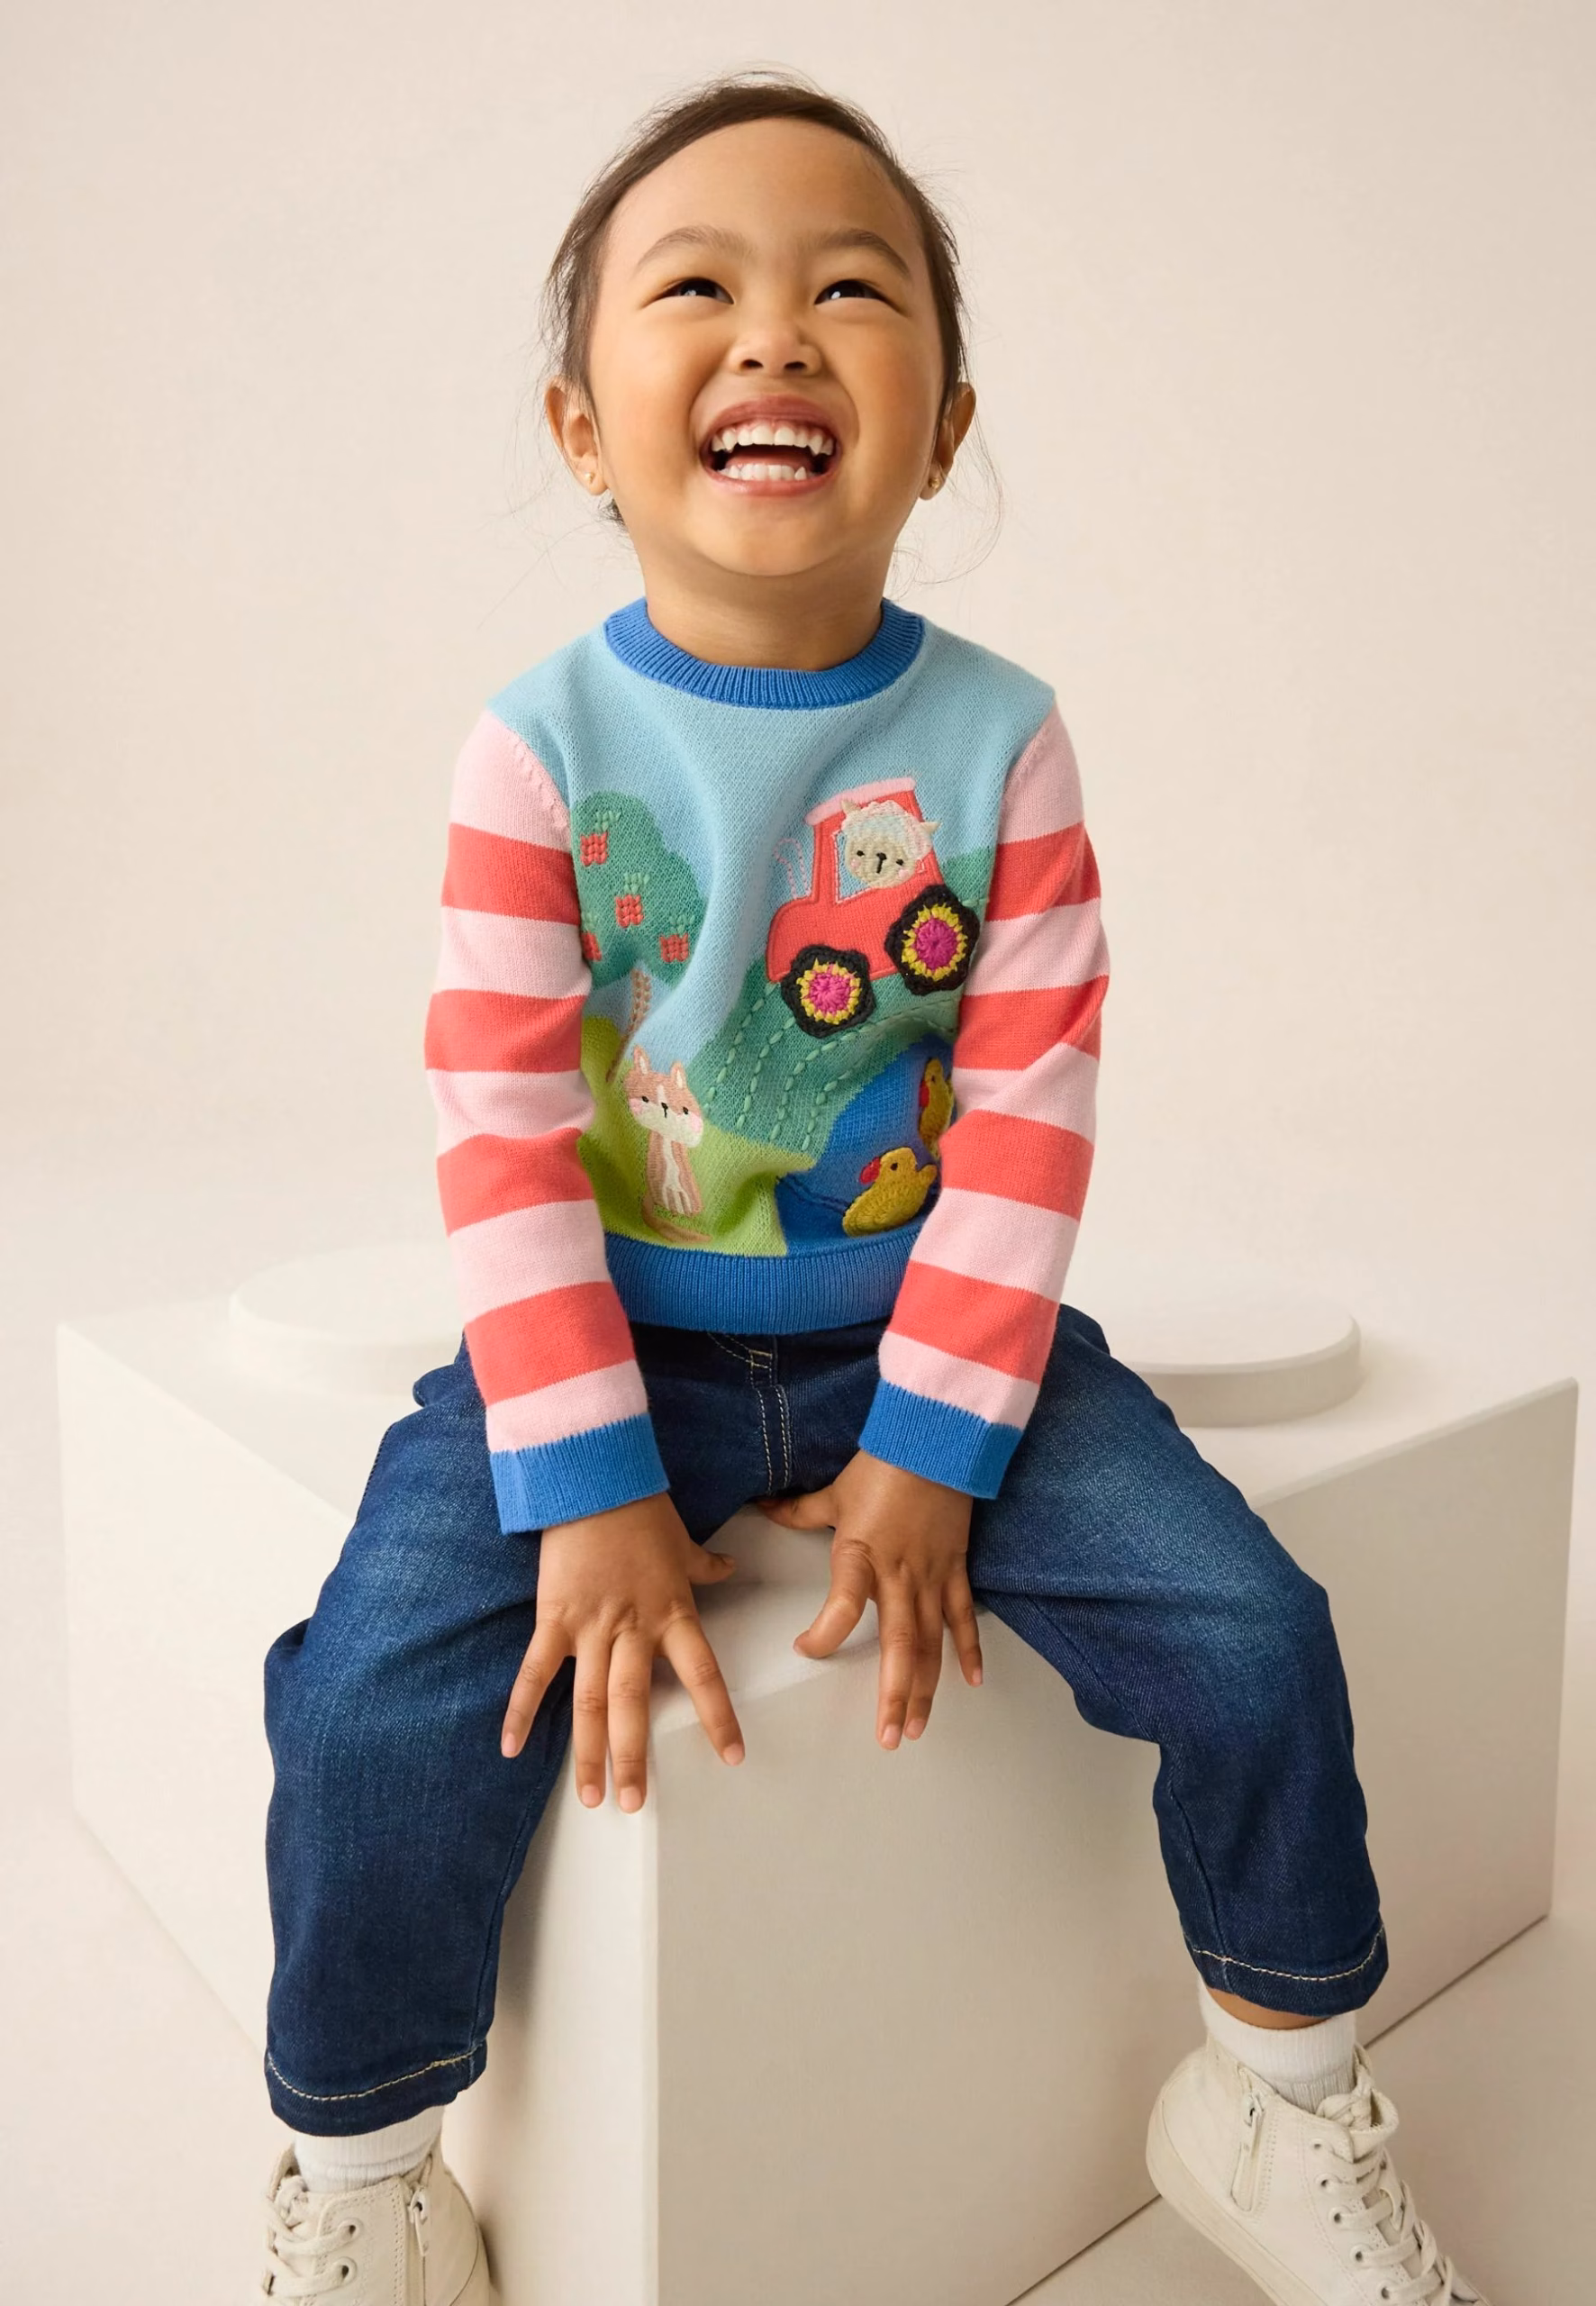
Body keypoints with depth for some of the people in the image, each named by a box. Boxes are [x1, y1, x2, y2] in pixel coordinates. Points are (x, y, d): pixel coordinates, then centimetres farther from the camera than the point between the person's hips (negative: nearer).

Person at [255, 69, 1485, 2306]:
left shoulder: (1000, 739, -5)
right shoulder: (542, 746, -8)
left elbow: (1028, 1120, -7)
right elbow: (503, 1133, -11)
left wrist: (933, 1455, -13)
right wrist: (587, 1490, -16)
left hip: (921, 1331, 2)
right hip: (613, 1341, -1)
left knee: (1253, 1631, -12)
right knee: (380, 1702, -20)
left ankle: (1286, 2101, 19)